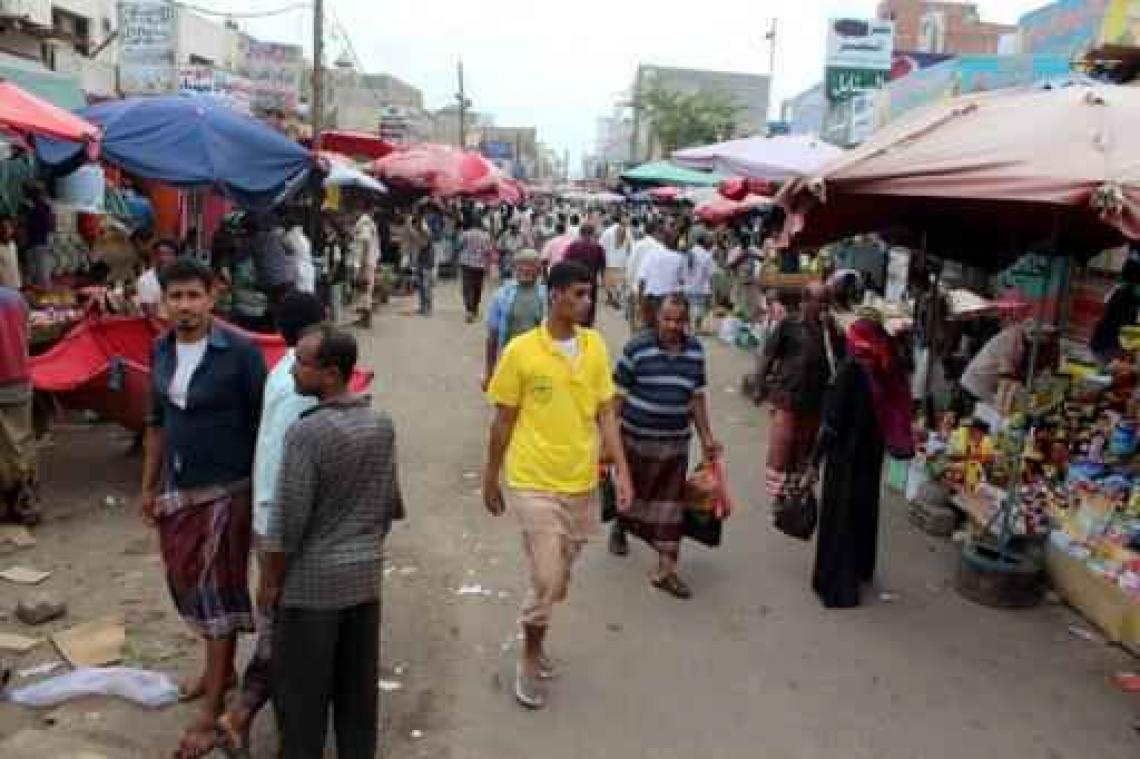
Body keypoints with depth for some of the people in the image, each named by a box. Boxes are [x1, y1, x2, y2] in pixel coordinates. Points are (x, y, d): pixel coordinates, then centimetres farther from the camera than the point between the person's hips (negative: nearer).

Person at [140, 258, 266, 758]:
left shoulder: (240, 352, -16)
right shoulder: (160, 350, 3)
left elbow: (261, 426, -12)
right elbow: (157, 422, 12)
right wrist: (149, 486, 14)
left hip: (224, 491, -6)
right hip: (175, 490, 6)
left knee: (216, 592, 1)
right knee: (188, 586, 18)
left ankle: (212, 710, 12)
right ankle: (220, 670, 40)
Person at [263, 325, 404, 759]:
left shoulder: (307, 433, -20)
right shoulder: (382, 425, -2)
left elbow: (288, 521, -16)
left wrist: (271, 582, -3)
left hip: (312, 580, -6)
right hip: (366, 575, 6)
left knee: (302, 689, 10)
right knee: (359, 682, 17)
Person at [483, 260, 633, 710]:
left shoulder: (595, 346, 0)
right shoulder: (521, 351, -11)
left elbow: (605, 413, 4)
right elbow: (503, 420, -3)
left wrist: (622, 470, -4)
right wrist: (490, 479, 3)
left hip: (582, 483, 4)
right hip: (535, 483, -4)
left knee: (560, 578, 17)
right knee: (547, 579, -4)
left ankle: (536, 640, 42)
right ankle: (530, 657, 22)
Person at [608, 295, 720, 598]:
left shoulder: (695, 351, 3)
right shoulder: (637, 348, -11)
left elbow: (697, 397, 12)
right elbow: (617, 396, -7)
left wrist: (707, 437, 10)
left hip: (675, 442, 3)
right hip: (636, 437, -3)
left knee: (671, 503, 2)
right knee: (631, 490, 16)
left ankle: (666, 569, 9)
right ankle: (619, 528, 48)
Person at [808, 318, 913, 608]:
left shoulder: (851, 369, -18)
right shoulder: (888, 370, -2)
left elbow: (833, 420, -18)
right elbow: (892, 416, 4)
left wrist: (815, 462, -12)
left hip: (845, 455, -6)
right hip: (872, 455, 6)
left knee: (839, 515, 5)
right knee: (865, 509, 21)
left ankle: (837, 585, 12)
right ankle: (860, 568, 39)